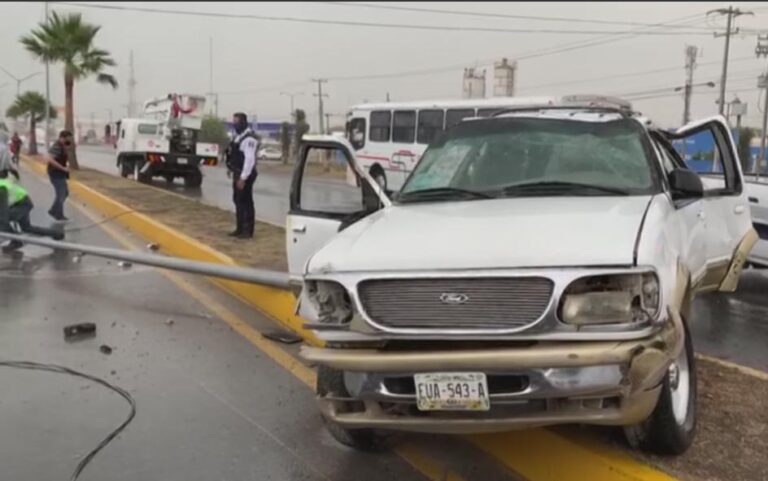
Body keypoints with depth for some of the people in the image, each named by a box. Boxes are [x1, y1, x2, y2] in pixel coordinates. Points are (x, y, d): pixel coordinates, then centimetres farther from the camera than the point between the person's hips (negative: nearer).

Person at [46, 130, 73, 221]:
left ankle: (53, 211, 26)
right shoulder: (57, 147, -21)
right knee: (61, 194, -1)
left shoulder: (61, 146, 9)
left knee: (65, 193, 18)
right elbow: (50, 160, -31)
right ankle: (59, 216, 11)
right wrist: (63, 168, -29)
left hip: (60, 174, 10)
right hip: (56, 174, -10)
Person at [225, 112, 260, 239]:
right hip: (237, 173, 10)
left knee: (246, 201, -5)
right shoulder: (238, 135, 14)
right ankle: (240, 228, 23)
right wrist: (234, 173, 16)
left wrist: (243, 177, -25)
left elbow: (250, 159, -24)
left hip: (245, 175, -10)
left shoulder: (249, 138, -18)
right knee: (238, 200, 14)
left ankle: (248, 230, 1)